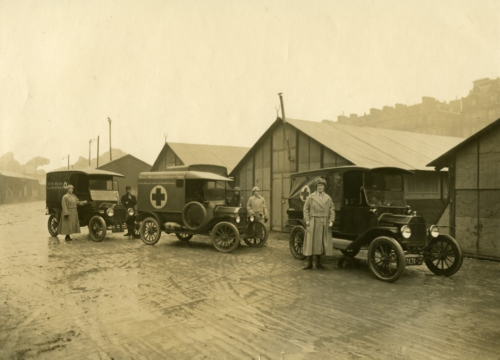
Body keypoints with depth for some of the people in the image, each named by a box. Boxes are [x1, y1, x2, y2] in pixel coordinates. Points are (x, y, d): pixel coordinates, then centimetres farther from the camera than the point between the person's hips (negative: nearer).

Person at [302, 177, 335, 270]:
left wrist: (331, 221, -3)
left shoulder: (328, 198, 9)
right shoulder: (311, 197, 3)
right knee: (311, 242, -1)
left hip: (324, 224, 2)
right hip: (313, 223, -2)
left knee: (321, 242, 7)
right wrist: (307, 220, -7)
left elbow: (332, 210, 8)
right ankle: (309, 263, 6)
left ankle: (318, 263, 19)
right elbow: (306, 209, 2)